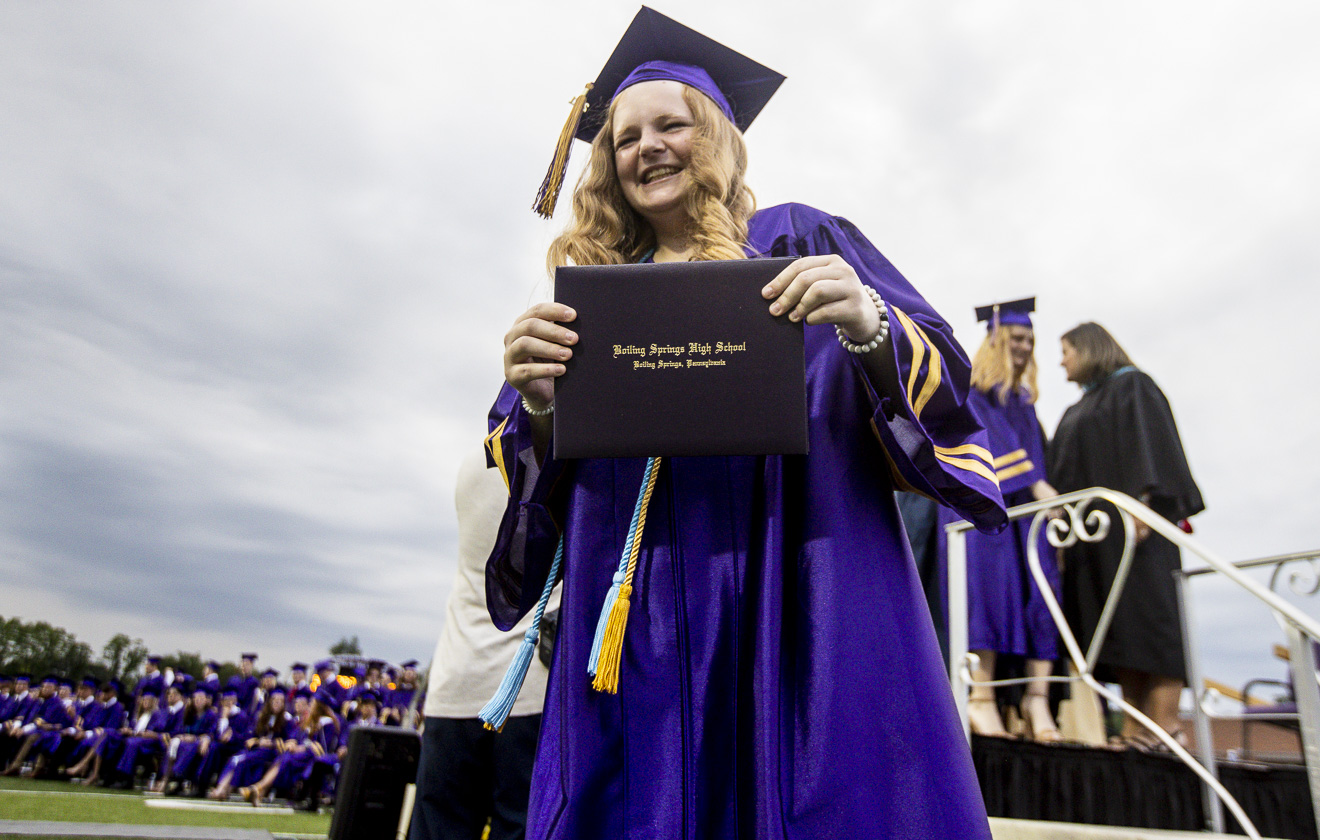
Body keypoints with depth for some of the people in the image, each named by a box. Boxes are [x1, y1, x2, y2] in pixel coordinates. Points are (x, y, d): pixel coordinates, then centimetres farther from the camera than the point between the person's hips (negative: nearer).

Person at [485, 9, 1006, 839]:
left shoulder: (798, 241, 9)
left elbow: (938, 387, 1)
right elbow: (536, 480, 10)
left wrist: (869, 328, -20)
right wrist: (537, 400, -12)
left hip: (795, 610, -2)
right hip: (640, 634, 3)